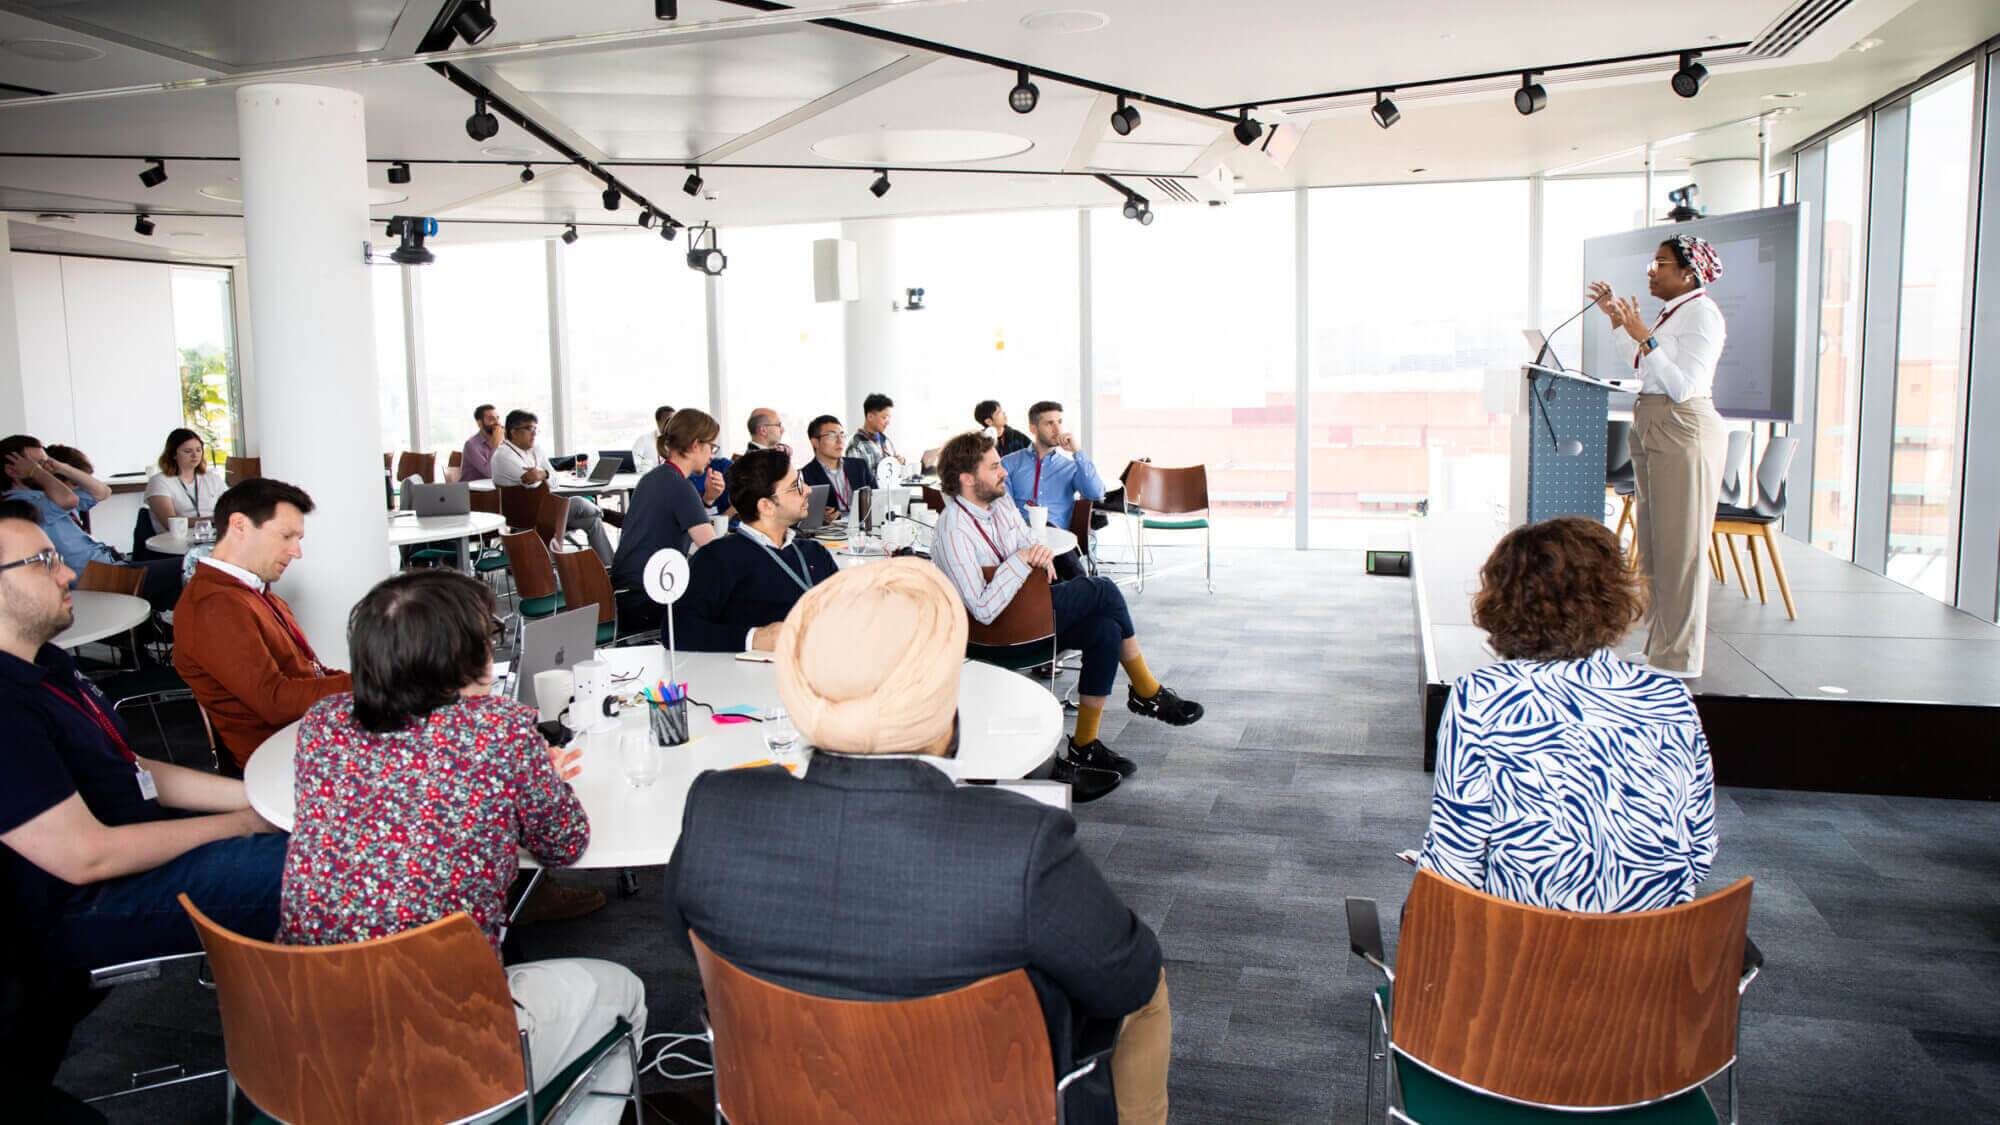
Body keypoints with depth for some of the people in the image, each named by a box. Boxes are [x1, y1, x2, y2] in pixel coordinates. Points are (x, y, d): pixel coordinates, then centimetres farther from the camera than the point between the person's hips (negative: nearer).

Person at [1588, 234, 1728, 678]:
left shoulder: (1702, 313, -12)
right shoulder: (1673, 311, 16)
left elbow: (1682, 386, -20)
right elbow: (1643, 369, 22)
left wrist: (1643, 336, -21)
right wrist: (1617, 319, 19)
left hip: (1684, 430, -10)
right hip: (1653, 431, 10)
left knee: (1679, 545, -5)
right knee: (1652, 543, 13)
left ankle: (1680, 658, 3)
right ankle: (1659, 646, 22)